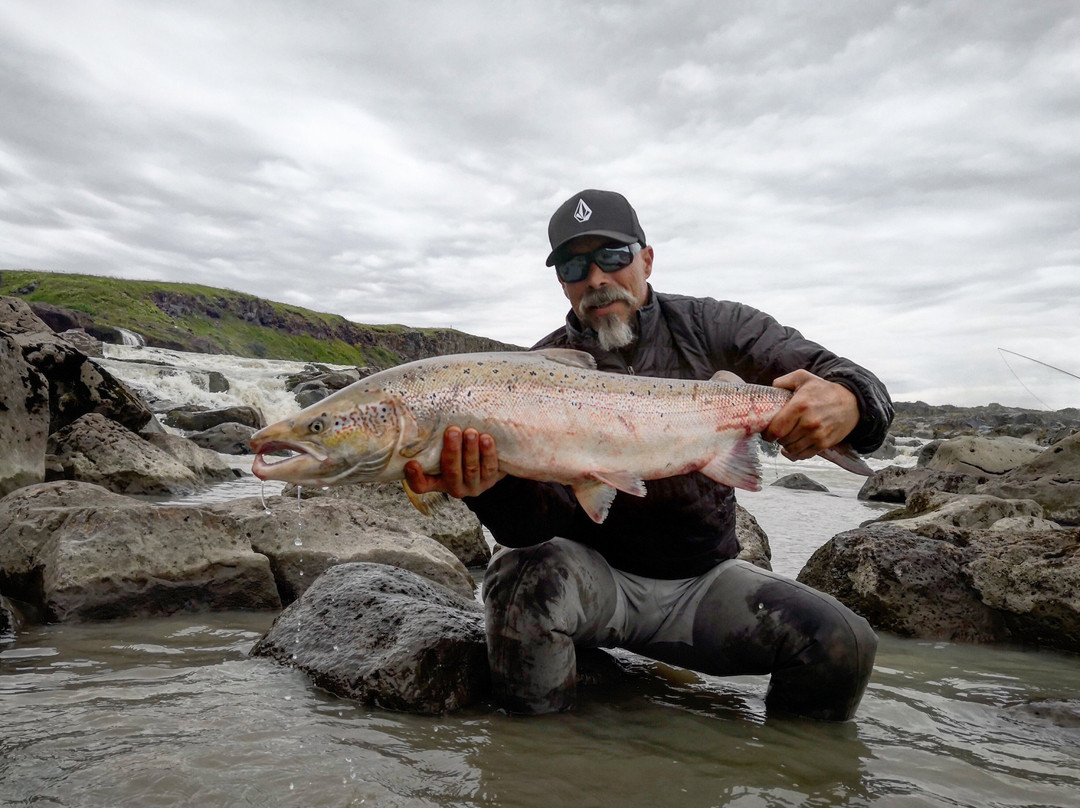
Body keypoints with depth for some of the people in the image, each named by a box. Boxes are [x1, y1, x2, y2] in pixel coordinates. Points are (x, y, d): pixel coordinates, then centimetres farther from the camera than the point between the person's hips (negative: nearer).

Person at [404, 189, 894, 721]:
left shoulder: (710, 328, -1)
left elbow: (854, 383, -7)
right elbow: (535, 521, -16)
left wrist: (846, 402, -33)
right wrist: (489, 487, -40)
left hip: (702, 580, 2)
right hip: (596, 574, -1)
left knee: (842, 643, -18)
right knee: (521, 579, -31)